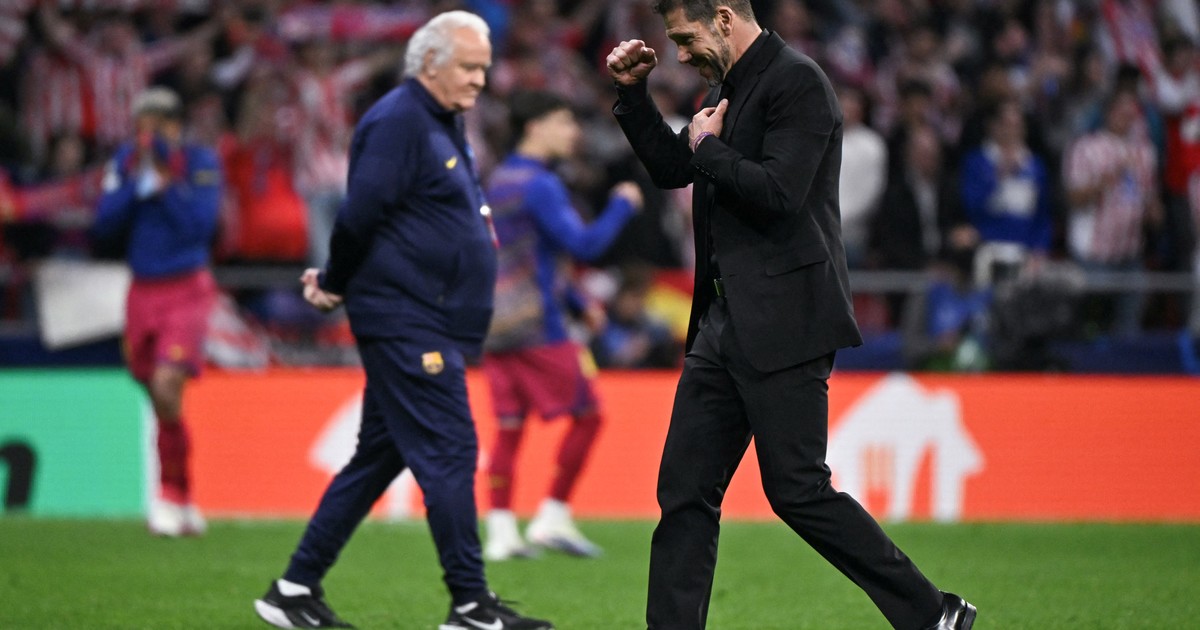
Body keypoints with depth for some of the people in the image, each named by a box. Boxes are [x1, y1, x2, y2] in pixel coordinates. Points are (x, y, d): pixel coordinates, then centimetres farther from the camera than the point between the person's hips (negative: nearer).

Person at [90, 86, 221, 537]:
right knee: (158, 400, 8)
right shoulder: (125, 162, 6)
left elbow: (200, 226, -16)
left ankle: (171, 499, -8)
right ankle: (184, 507, 20)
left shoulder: (200, 163, -5)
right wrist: (137, 183, -10)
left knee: (167, 387, -21)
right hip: (142, 292, 5)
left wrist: (165, 181, -19)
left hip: (186, 291, -5)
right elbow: (104, 228, 0)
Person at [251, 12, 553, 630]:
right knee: (448, 452, -9)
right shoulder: (398, 121, -14)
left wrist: (340, 280, 15)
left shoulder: (442, 125, 19)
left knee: (376, 458, 12)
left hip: (431, 327, 10)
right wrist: (336, 287, -5)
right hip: (405, 321, -10)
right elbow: (360, 213, -18)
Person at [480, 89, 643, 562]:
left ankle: (501, 531, 1)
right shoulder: (539, 185, -13)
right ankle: (554, 518, 1)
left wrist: (577, 303, 25)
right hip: (537, 327, -9)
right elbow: (584, 246, -19)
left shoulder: (498, 181, 17)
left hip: (496, 325, 9)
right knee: (587, 415, 3)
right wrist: (622, 205, -4)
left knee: (509, 426, 7)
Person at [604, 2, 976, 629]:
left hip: (782, 323, -9)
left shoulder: (797, 82, -13)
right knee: (685, 492, 6)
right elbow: (670, 169, 26)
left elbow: (778, 195, -23)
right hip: (724, 320, 9)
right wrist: (632, 93, 14)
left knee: (797, 489, -8)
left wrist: (709, 147, -9)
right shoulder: (728, 87, 16)